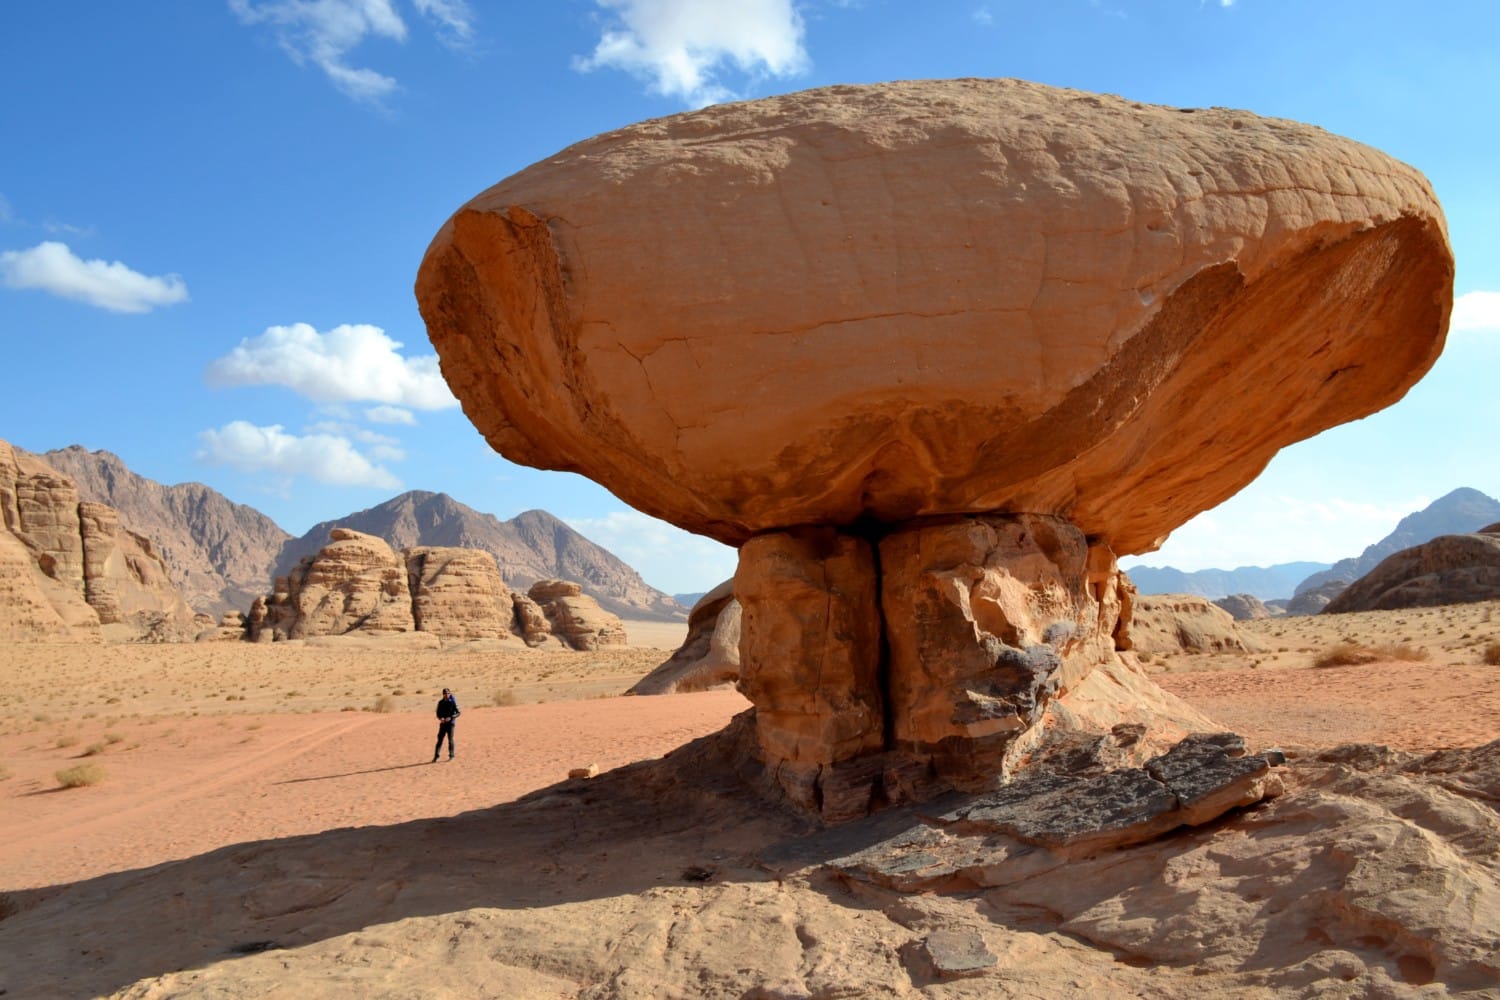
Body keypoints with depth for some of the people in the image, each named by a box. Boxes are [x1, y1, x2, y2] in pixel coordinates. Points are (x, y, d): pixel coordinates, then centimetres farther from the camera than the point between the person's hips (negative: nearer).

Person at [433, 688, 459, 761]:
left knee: (450, 739, 0)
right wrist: (440, 718, -11)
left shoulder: (453, 702, -6)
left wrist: (450, 717, -21)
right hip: (442, 723, 3)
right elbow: (438, 713, 11)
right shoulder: (441, 702, 6)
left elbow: (458, 713, -6)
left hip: (450, 723, -3)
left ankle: (451, 756, 11)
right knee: (440, 739, 0)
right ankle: (436, 757, 2)